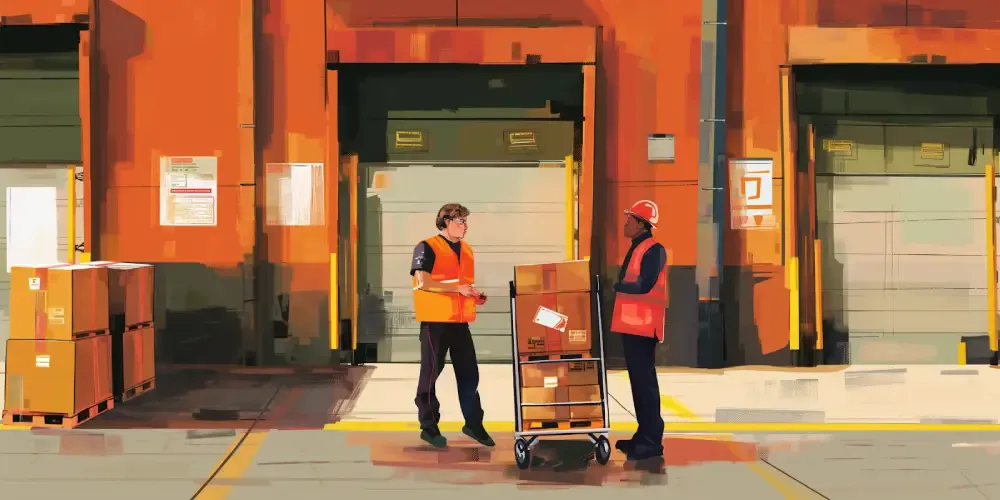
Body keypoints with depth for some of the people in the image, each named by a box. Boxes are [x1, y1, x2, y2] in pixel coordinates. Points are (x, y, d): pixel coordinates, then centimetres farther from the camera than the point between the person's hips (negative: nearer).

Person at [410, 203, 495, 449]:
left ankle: (473, 424, 17)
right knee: (431, 373, 2)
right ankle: (429, 427, 9)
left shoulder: (466, 250, 15)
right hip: (435, 320, -7)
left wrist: (474, 295, 6)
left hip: (460, 321, 7)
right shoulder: (427, 248, -8)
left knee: (469, 373, 8)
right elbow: (423, 282, -19)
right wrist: (458, 289, -22)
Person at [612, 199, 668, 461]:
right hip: (630, 323, 10)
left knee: (645, 381, -10)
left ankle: (652, 441, -9)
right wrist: (620, 286, 2)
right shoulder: (636, 249, 18)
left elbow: (644, 285, -22)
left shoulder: (654, 250, -12)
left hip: (643, 325, -10)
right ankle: (644, 434, 18)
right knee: (637, 380, 12)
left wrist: (618, 286, -8)